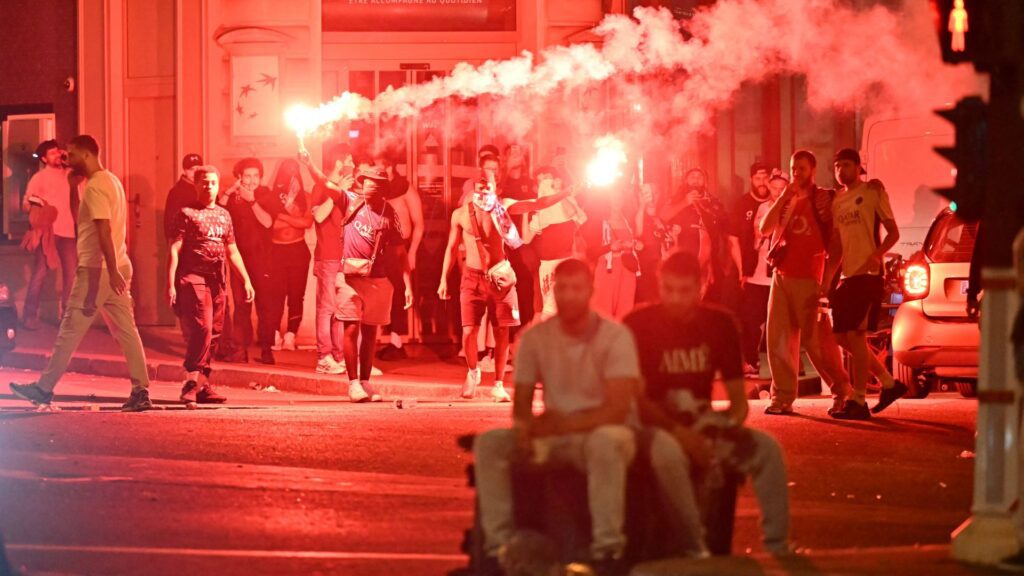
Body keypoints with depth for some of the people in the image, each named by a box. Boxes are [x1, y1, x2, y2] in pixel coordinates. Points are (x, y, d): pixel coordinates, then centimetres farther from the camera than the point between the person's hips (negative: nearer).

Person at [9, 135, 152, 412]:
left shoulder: (95, 187, -14)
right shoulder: (113, 181, 16)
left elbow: (104, 230, -22)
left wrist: (112, 272, -28)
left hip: (97, 270, -9)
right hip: (118, 267, 9)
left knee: (70, 331, -1)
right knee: (126, 331, 5)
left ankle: (44, 388, 7)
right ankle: (141, 391, 0)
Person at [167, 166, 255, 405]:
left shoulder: (224, 215, 18)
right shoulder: (187, 213, 1)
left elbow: (232, 251, 23)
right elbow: (174, 250, -3)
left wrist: (246, 280, 16)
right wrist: (170, 284, -11)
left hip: (217, 281, 6)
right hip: (193, 278, -6)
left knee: (213, 333, 5)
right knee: (201, 328, -18)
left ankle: (203, 384, 10)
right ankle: (192, 381, -15)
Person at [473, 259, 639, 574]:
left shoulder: (615, 336, -12)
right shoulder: (535, 337, 2)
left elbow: (617, 408, -20)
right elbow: (521, 401, 4)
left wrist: (563, 423, -31)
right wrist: (525, 427, -20)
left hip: (605, 433, -5)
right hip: (555, 437, 5)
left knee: (604, 442, -41)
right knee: (489, 443, -17)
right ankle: (498, 546, -17)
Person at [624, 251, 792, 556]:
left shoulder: (720, 323, 3)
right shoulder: (638, 324, -9)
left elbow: (738, 396, 6)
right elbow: (634, 398, -12)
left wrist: (732, 423, -17)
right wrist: (680, 433, -24)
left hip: (701, 424, 4)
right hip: (653, 427, -4)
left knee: (766, 447, -19)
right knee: (668, 451, -39)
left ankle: (777, 547, -13)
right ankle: (695, 548, -32)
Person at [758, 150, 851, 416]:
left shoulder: (824, 199, 0)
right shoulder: (785, 201, 15)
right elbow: (765, 228, 2)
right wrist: (783, 198, -7)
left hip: (808, 279, -5)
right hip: (781, 277, 5)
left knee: (816, 339, -6)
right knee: (778, 339, 1)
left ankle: (841, 391, 7)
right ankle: (783, 398, 5)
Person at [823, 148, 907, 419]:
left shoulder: (873, 192, -3)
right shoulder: (837, 200, 16)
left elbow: (893, 232, -6)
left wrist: (877, 254, -23)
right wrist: (826, 279, 11)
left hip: (869, 274, -8)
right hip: (848, 275, 8)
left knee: (855, 335, -12)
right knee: (842, 336, 7)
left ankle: (858, 402, -8)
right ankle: (889, 383, 19)